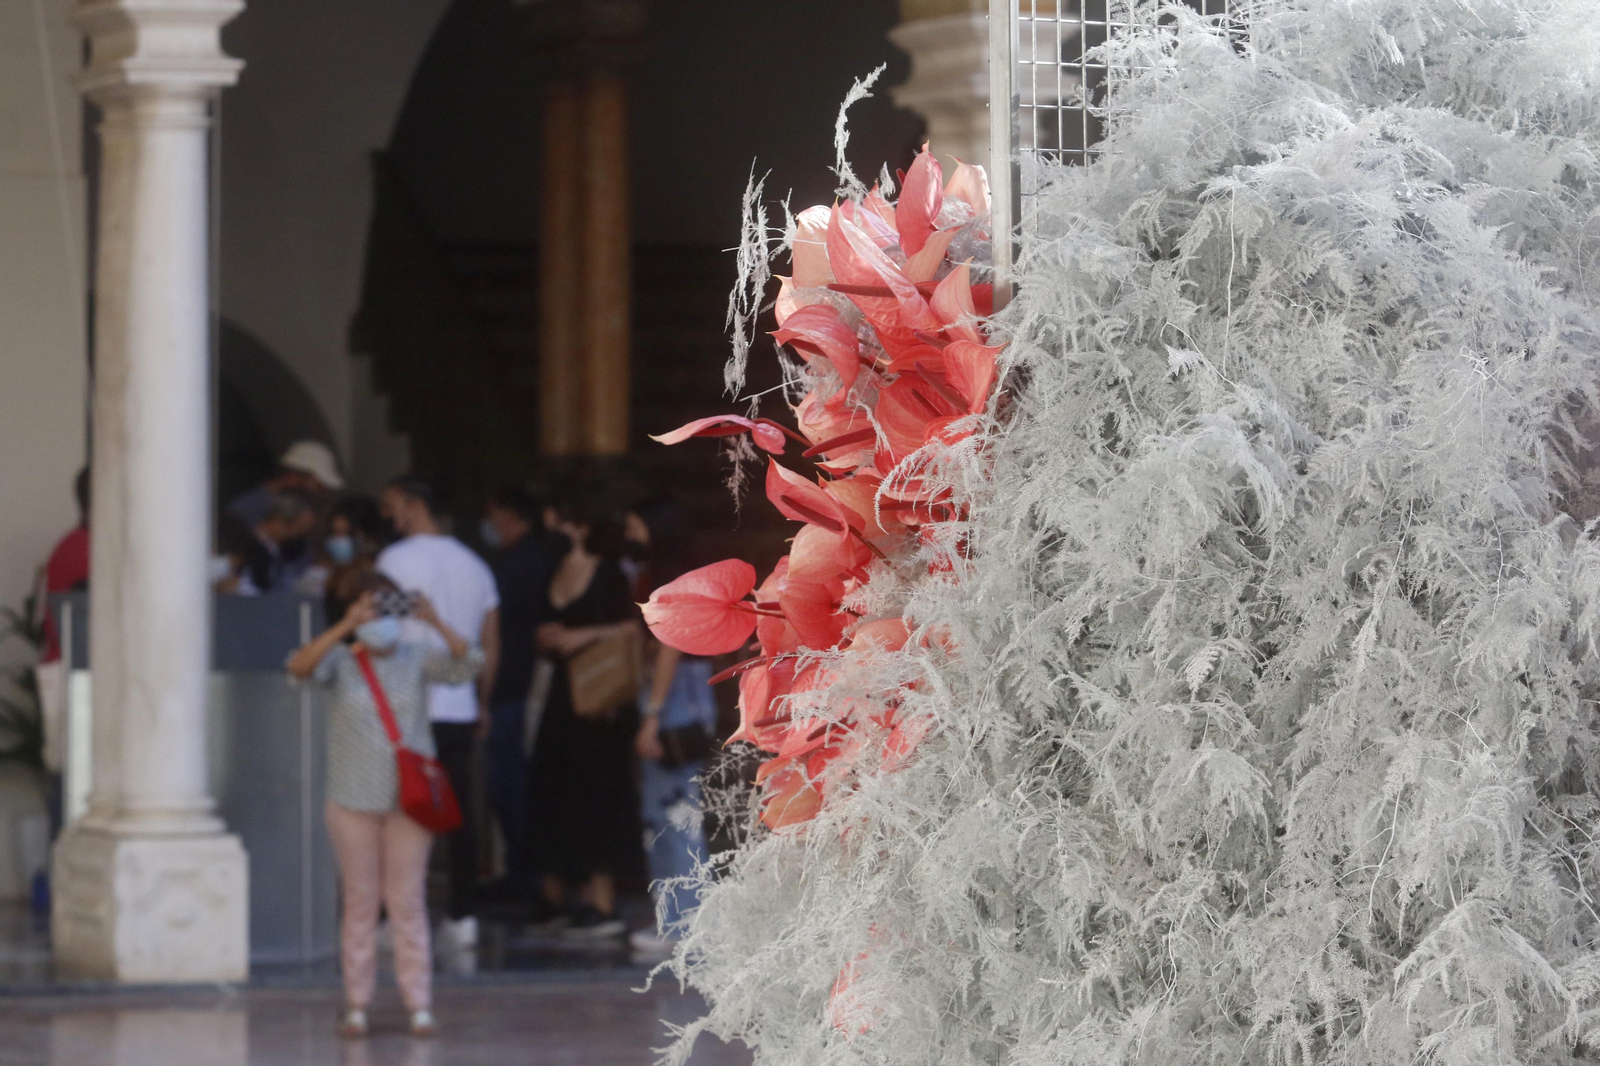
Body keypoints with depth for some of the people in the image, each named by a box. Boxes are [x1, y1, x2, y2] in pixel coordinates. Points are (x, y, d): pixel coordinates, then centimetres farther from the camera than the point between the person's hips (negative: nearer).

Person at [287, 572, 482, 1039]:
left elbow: (468, 664, -11)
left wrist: (436, 624, -26)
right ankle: (357, 1007, 9)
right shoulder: (341, 661, -2)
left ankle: (420, 1007, 3)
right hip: (355, 802, 0)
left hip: (408, 801, 1)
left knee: (408, 903, 2)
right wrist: (346, 627, -31)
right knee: (360, 903, 4)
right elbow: (300, 667, -21)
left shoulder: (416, 659, 2)